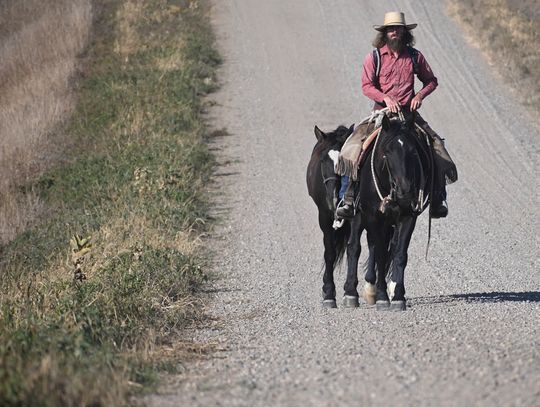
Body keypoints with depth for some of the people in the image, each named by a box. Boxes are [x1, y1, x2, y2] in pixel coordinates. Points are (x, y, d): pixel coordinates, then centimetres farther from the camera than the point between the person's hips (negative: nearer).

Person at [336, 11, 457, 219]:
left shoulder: (415, 56, 7)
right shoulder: (374, 57, 1)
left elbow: (431, 81, 17)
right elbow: (367, 86, -6)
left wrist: (420, 95, -3)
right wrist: (386, 98, -22)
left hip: (409, 113, 2)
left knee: (435, 145, -14)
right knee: (353, 147, -21)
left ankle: (438, 200, -2)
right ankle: (347, 198, -16)